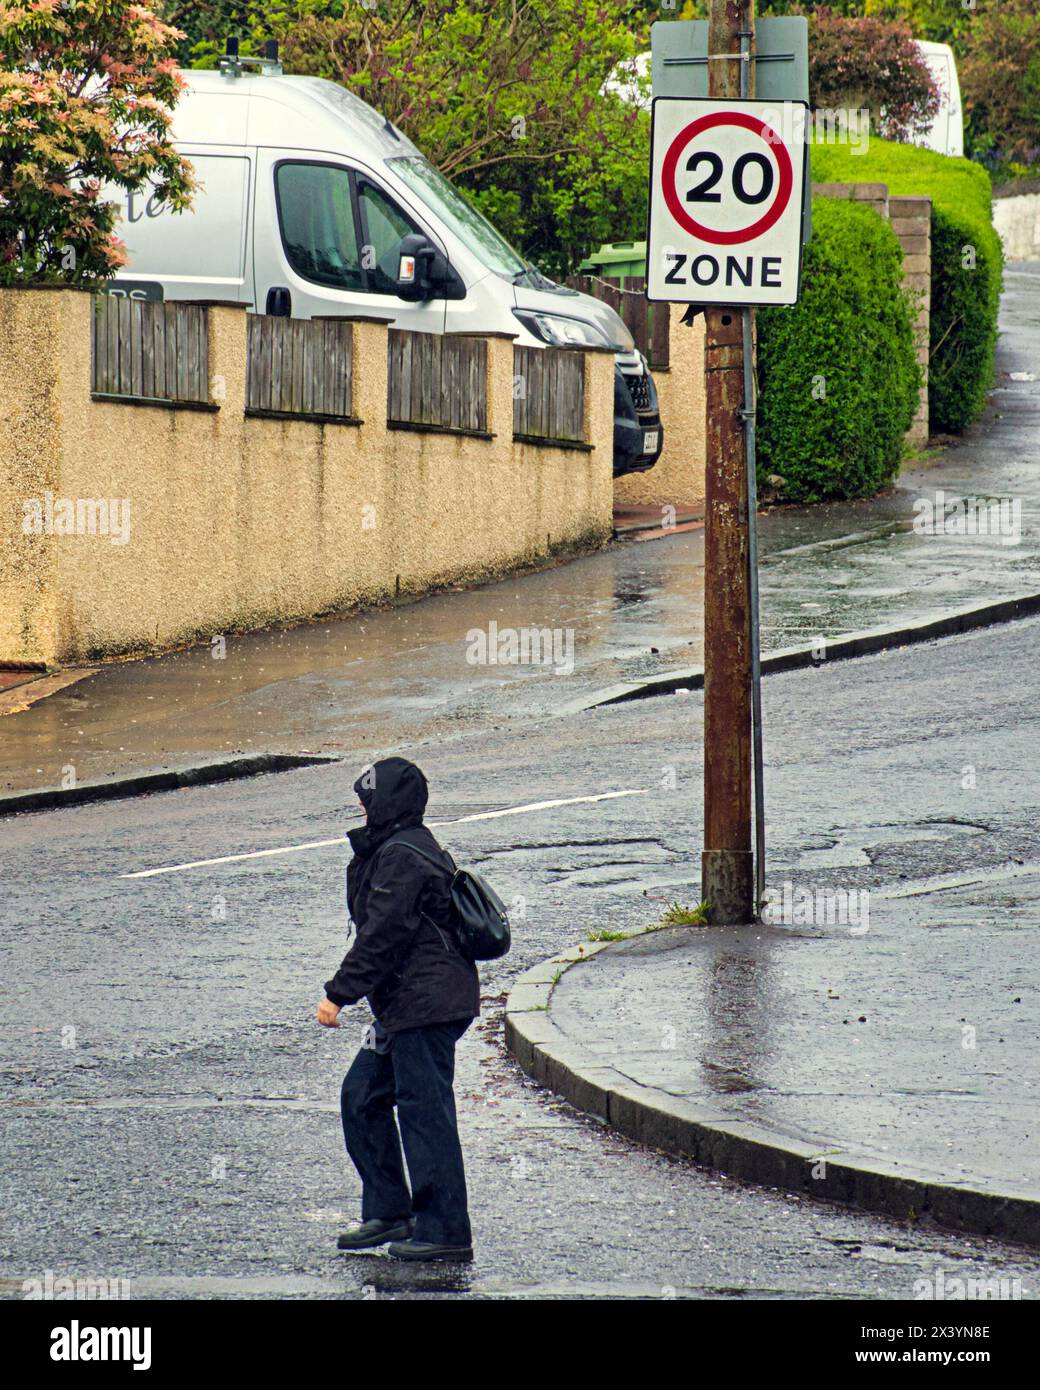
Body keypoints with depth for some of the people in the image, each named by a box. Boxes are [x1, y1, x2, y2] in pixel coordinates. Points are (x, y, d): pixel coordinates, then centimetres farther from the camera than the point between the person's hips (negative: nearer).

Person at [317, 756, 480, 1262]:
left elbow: (381, 936, -20)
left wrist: (339, 993, -17)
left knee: (424, 1110, -7)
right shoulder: (388, 850, 17)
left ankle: (446, 1233, -4)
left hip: (425, 1004, -11)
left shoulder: (401, 858, -16)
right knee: (361, 1096, 15)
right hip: (404, 1006, 11)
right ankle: (387, 1212, 20)